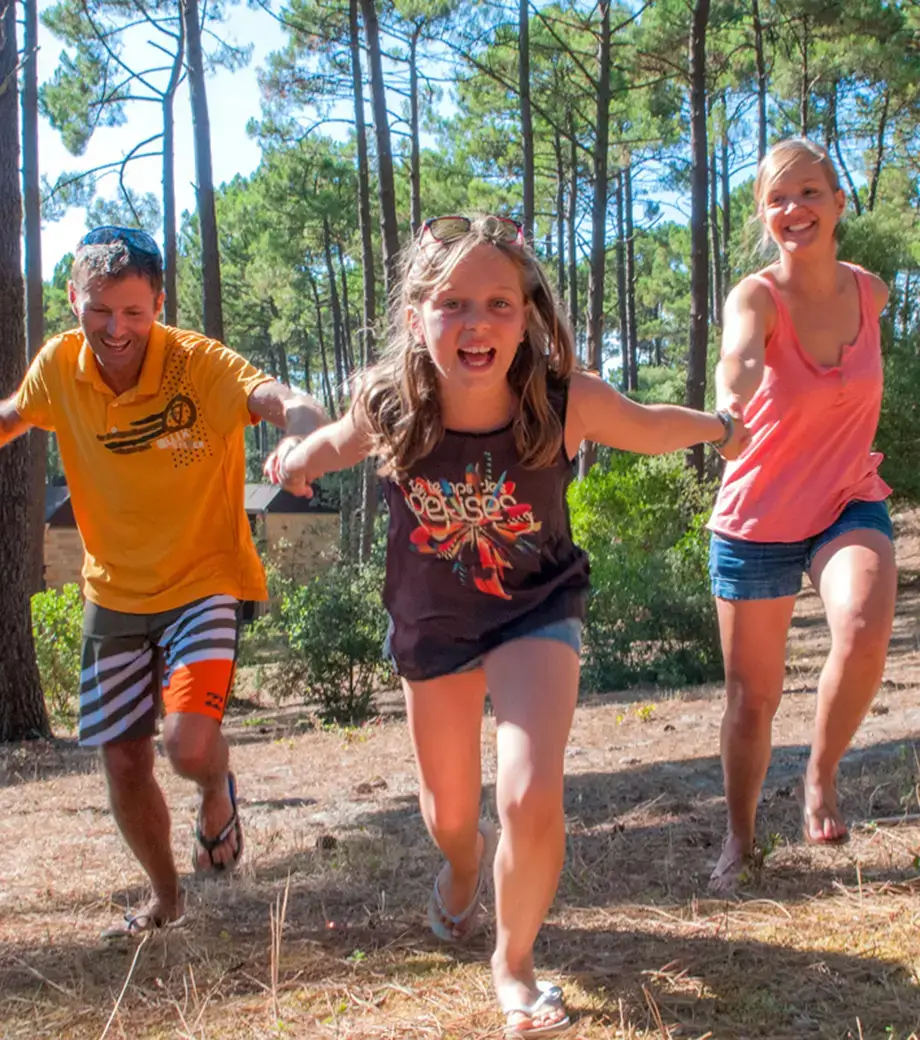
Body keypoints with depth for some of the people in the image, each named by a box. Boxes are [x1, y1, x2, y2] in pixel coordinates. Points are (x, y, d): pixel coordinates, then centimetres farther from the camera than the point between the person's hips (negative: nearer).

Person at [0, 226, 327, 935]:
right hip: (113, 592, 5)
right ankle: (166, 897, 37)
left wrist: (304, 437, -63)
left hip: (203, 584, -4)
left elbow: (277, 399, -41)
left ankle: (218, 792, 16)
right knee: (123, 762, 10)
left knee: (190, 745, -24)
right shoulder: (59, 366, -7)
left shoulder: (198, 363, -21)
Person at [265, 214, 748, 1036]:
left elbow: (650, 428, -5)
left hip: (536, 609, -2)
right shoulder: (389, 408, -25)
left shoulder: (567, 401, -29)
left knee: (532, 800, -21)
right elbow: (340, 443, 3)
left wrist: (722, 428, 11)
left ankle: (515, 961, 10)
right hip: (432, 621, 2)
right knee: (447, 813, 17)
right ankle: (465, 861, 58)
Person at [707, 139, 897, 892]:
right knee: (752, 695, 7)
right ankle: (741, 837, 31)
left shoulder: (870, 292, -3)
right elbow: (741, 352, -43)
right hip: (756, 520, -2)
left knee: (865, 633, -29)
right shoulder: (757, 298, -17)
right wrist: (735, 390, -64)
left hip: (850, 505, 2)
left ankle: (821, 776, -2)